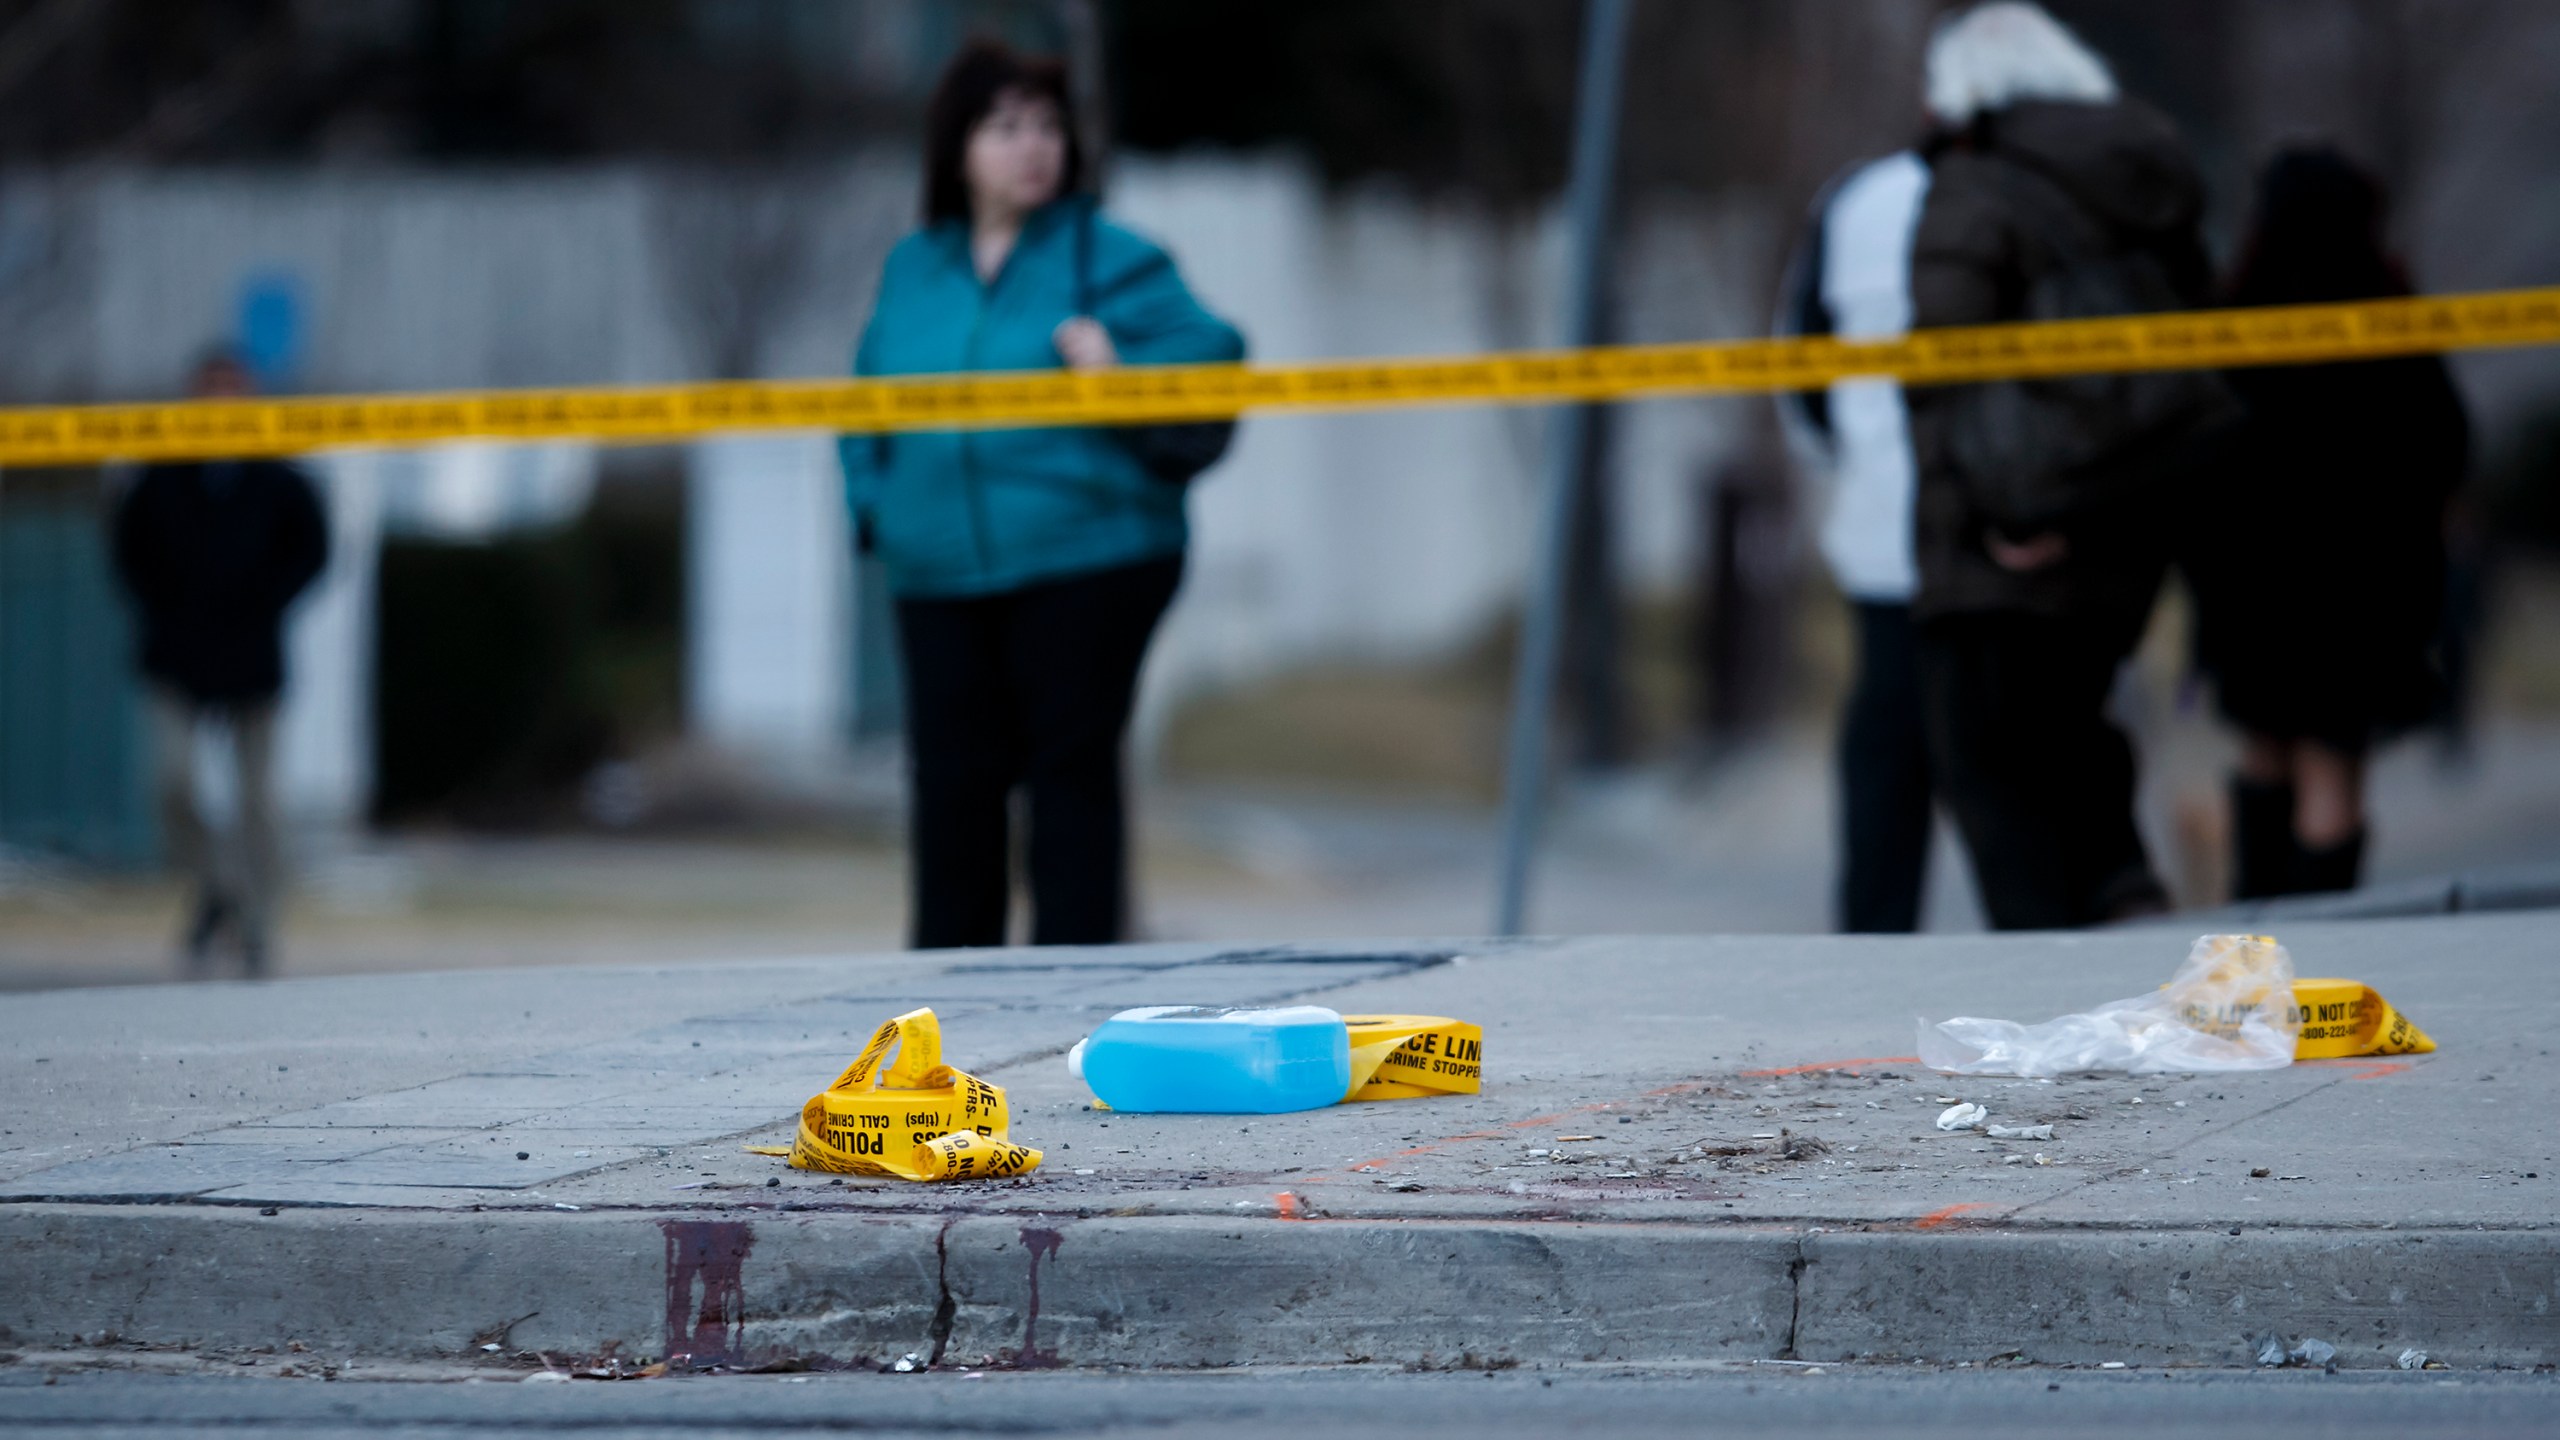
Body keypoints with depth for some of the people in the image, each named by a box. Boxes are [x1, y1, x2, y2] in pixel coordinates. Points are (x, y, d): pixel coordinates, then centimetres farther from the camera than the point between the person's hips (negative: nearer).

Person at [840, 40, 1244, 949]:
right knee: (951, 784, 4)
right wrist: (874, 502, 10)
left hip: (1083, 560, -4)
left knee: (1071, 776, -1)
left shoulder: (1106, 259, 0)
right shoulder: (912, 270, 14)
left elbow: (1211, 353, -5)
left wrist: (1122, 370, -21)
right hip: (941, 577, 4)